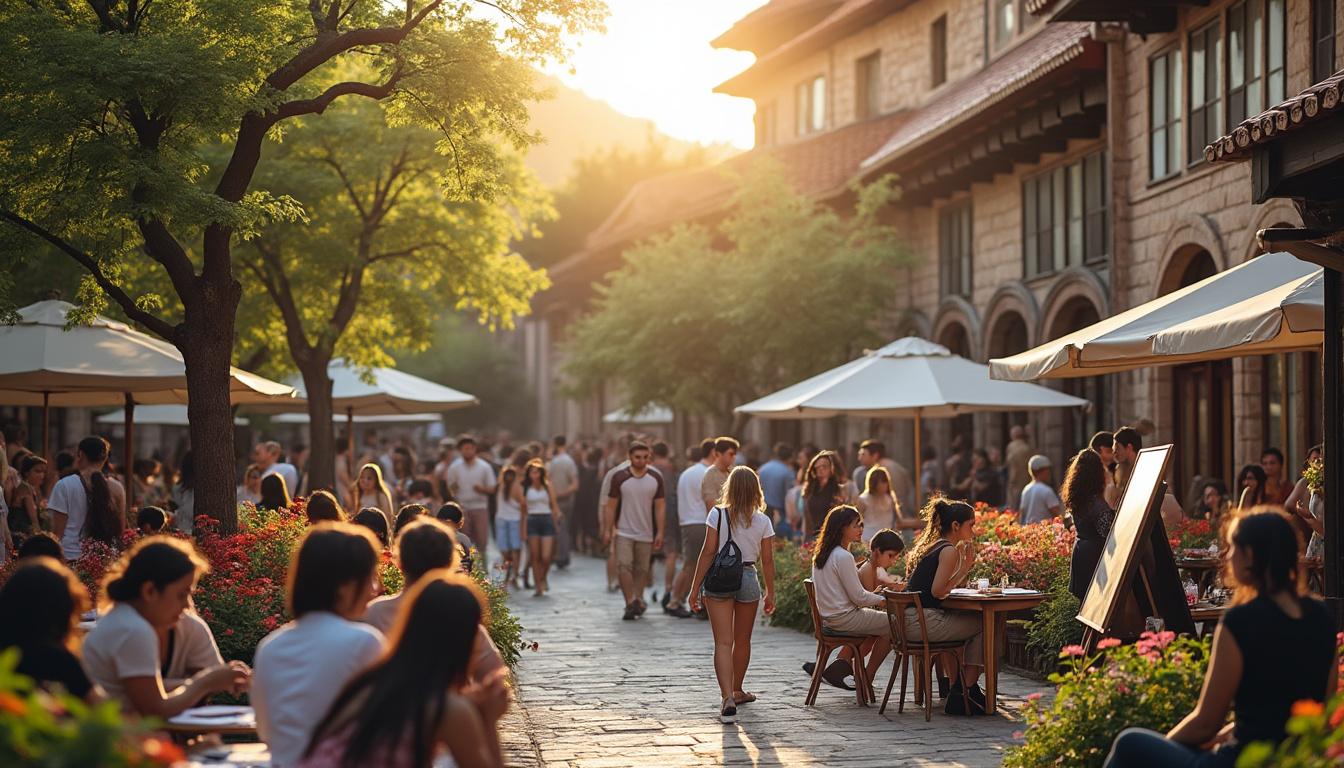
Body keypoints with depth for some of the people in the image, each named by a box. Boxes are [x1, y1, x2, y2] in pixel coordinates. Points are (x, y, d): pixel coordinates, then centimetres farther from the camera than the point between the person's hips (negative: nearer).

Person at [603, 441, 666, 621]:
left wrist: (660, 533, -1)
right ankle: (631, 603, -10)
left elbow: (660, 506, 4)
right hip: (624, 532, -2)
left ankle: (637, 602, 19)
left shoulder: (655, 478, 2)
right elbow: (611, 506, 1)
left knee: (641, 569, 6)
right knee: (623, 566, -13)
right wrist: (607, 530, -4)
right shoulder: (620, 478, -2)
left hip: (646, 534, 2)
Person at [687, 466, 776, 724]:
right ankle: (737, 691, 37)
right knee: (743, 640, 20)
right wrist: (770, 593, 13)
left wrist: (695, 587, -4)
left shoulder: (717, 514, -7)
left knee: (723, 642, -5)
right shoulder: (762, 521, -1)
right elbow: (767, 560, 2)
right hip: (748, 579, 2)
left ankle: (728, 698, -21)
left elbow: (708, 552, -9)